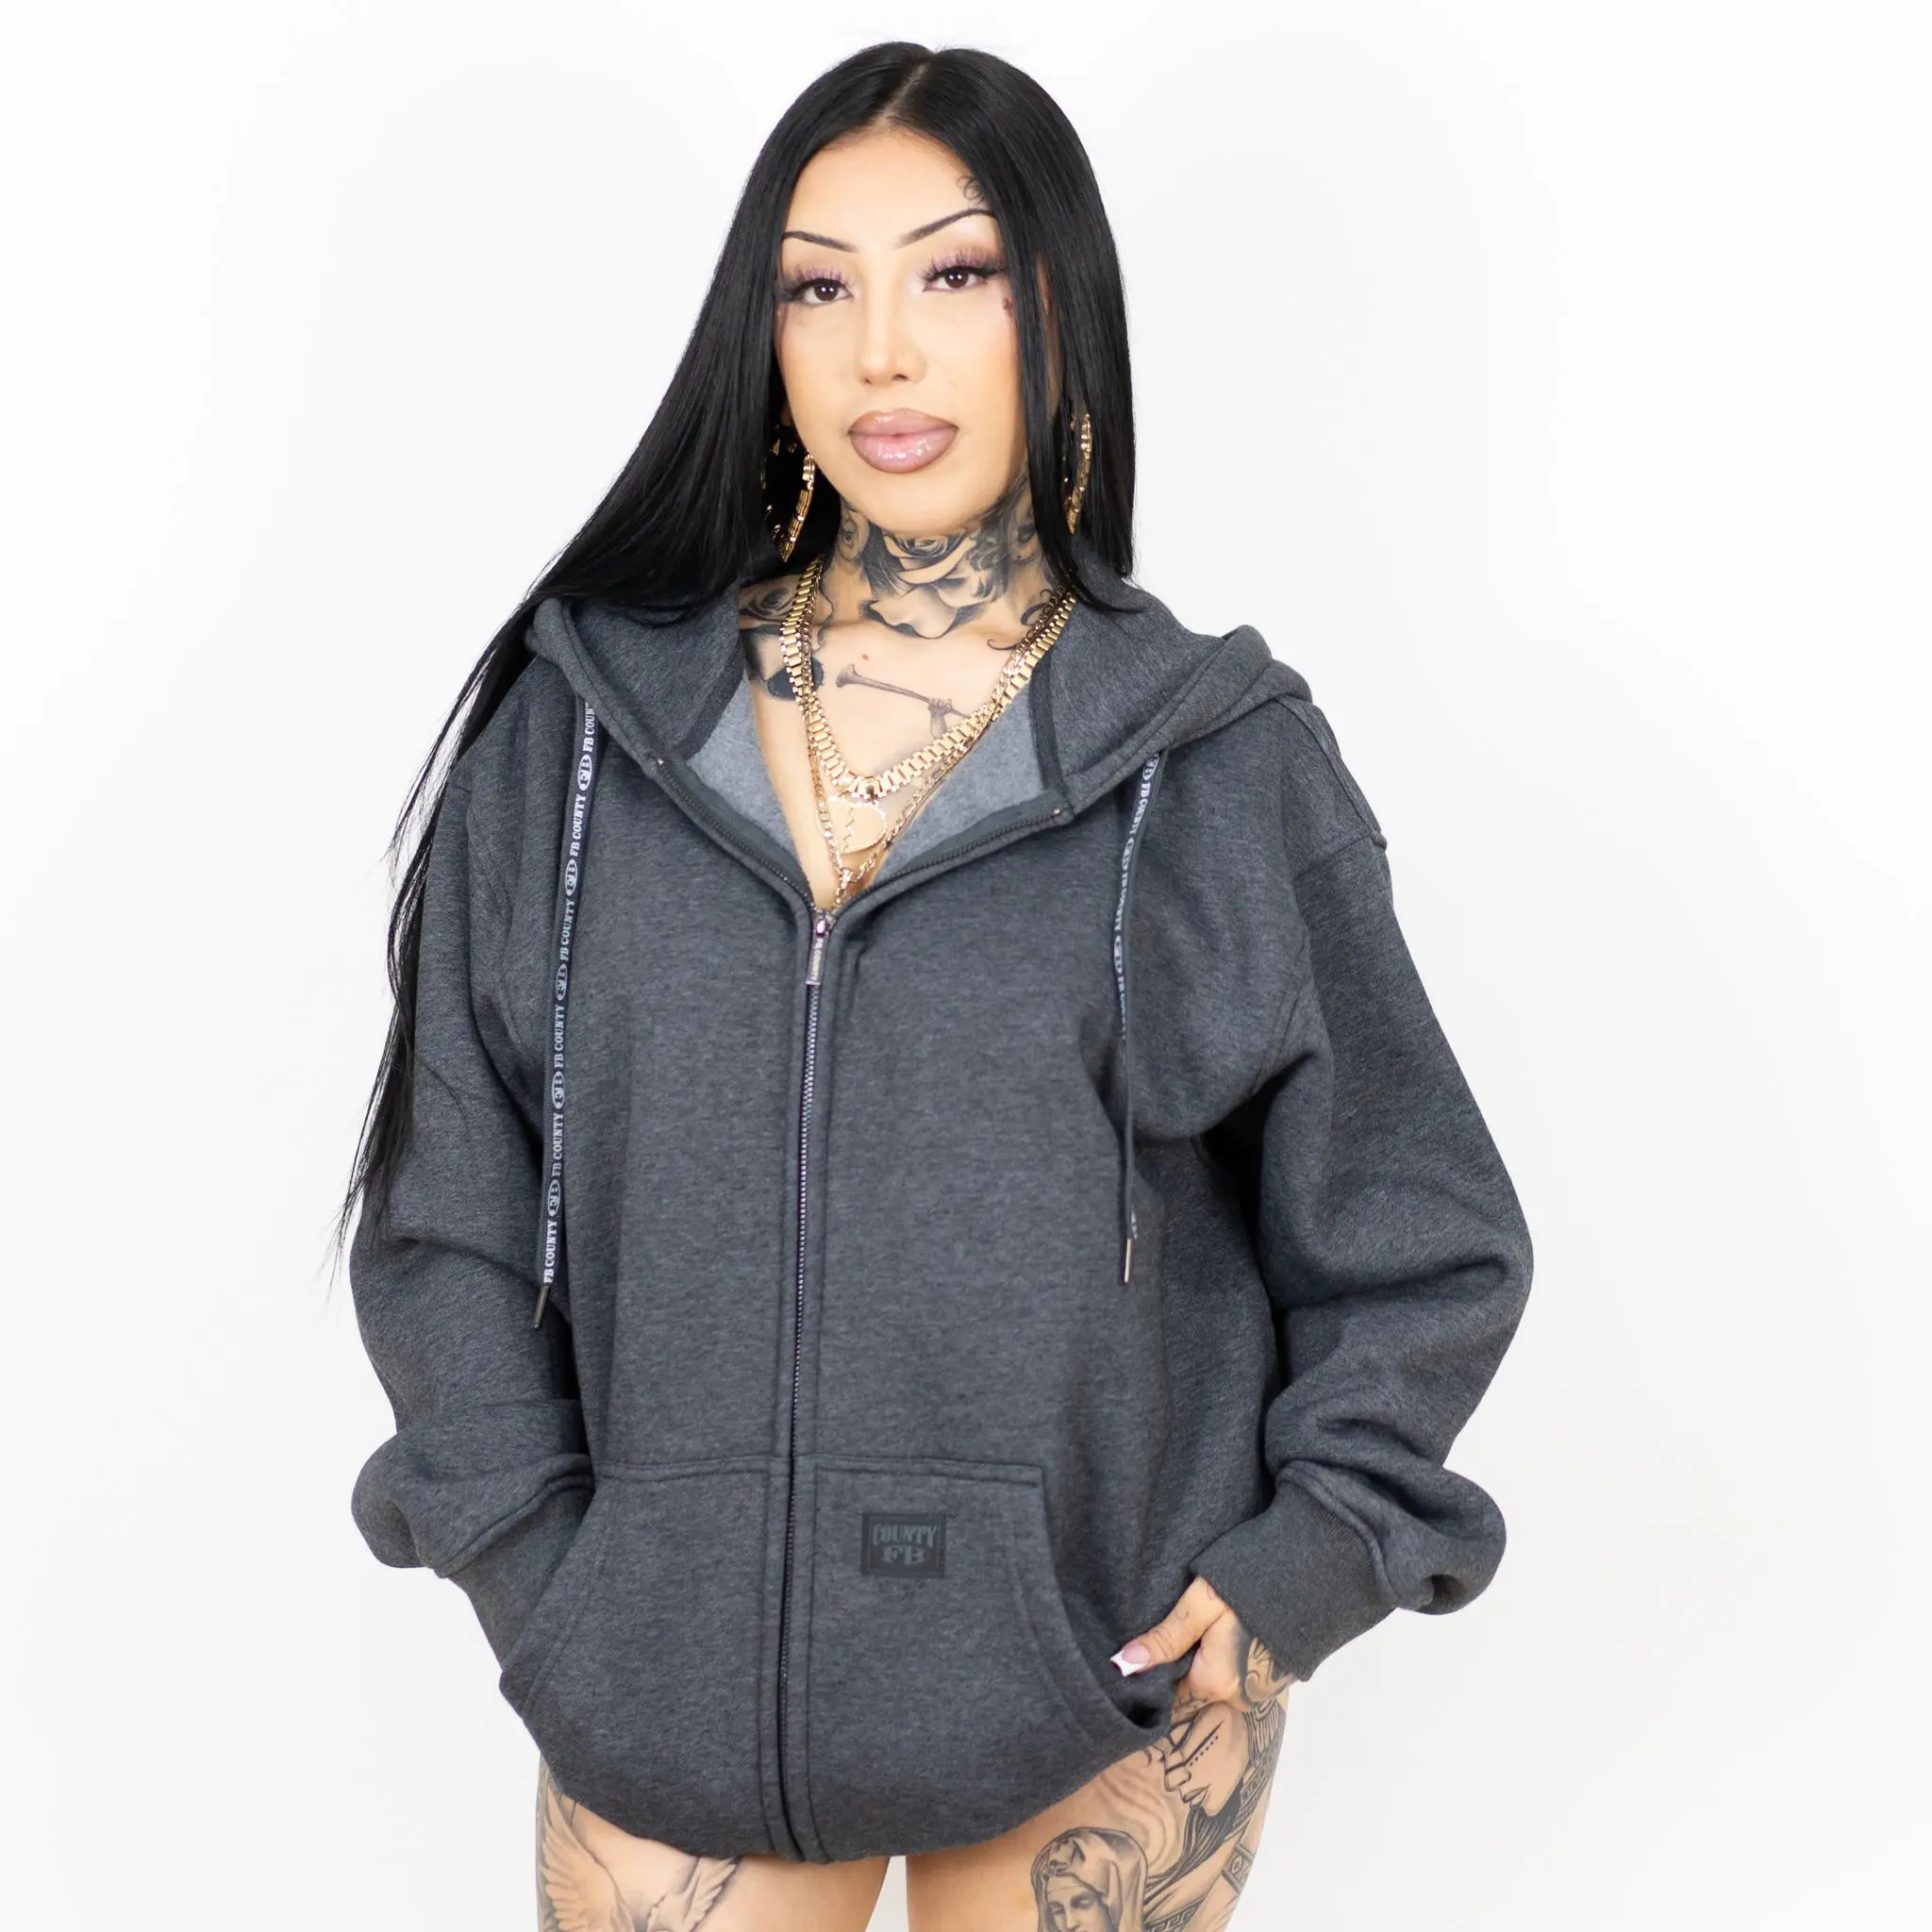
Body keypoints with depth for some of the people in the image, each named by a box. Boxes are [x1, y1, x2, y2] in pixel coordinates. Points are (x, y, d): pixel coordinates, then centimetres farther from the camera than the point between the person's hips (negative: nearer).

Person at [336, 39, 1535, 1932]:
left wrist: (1303, 1561, -5)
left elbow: (1416, 1246, 3)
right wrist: (526, 1552, -2)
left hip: (1104, 1705, -1)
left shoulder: (1222, 762, -4)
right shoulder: (582, 730, 0)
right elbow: (447, 1208, 4)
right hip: (661, 1671, 1)